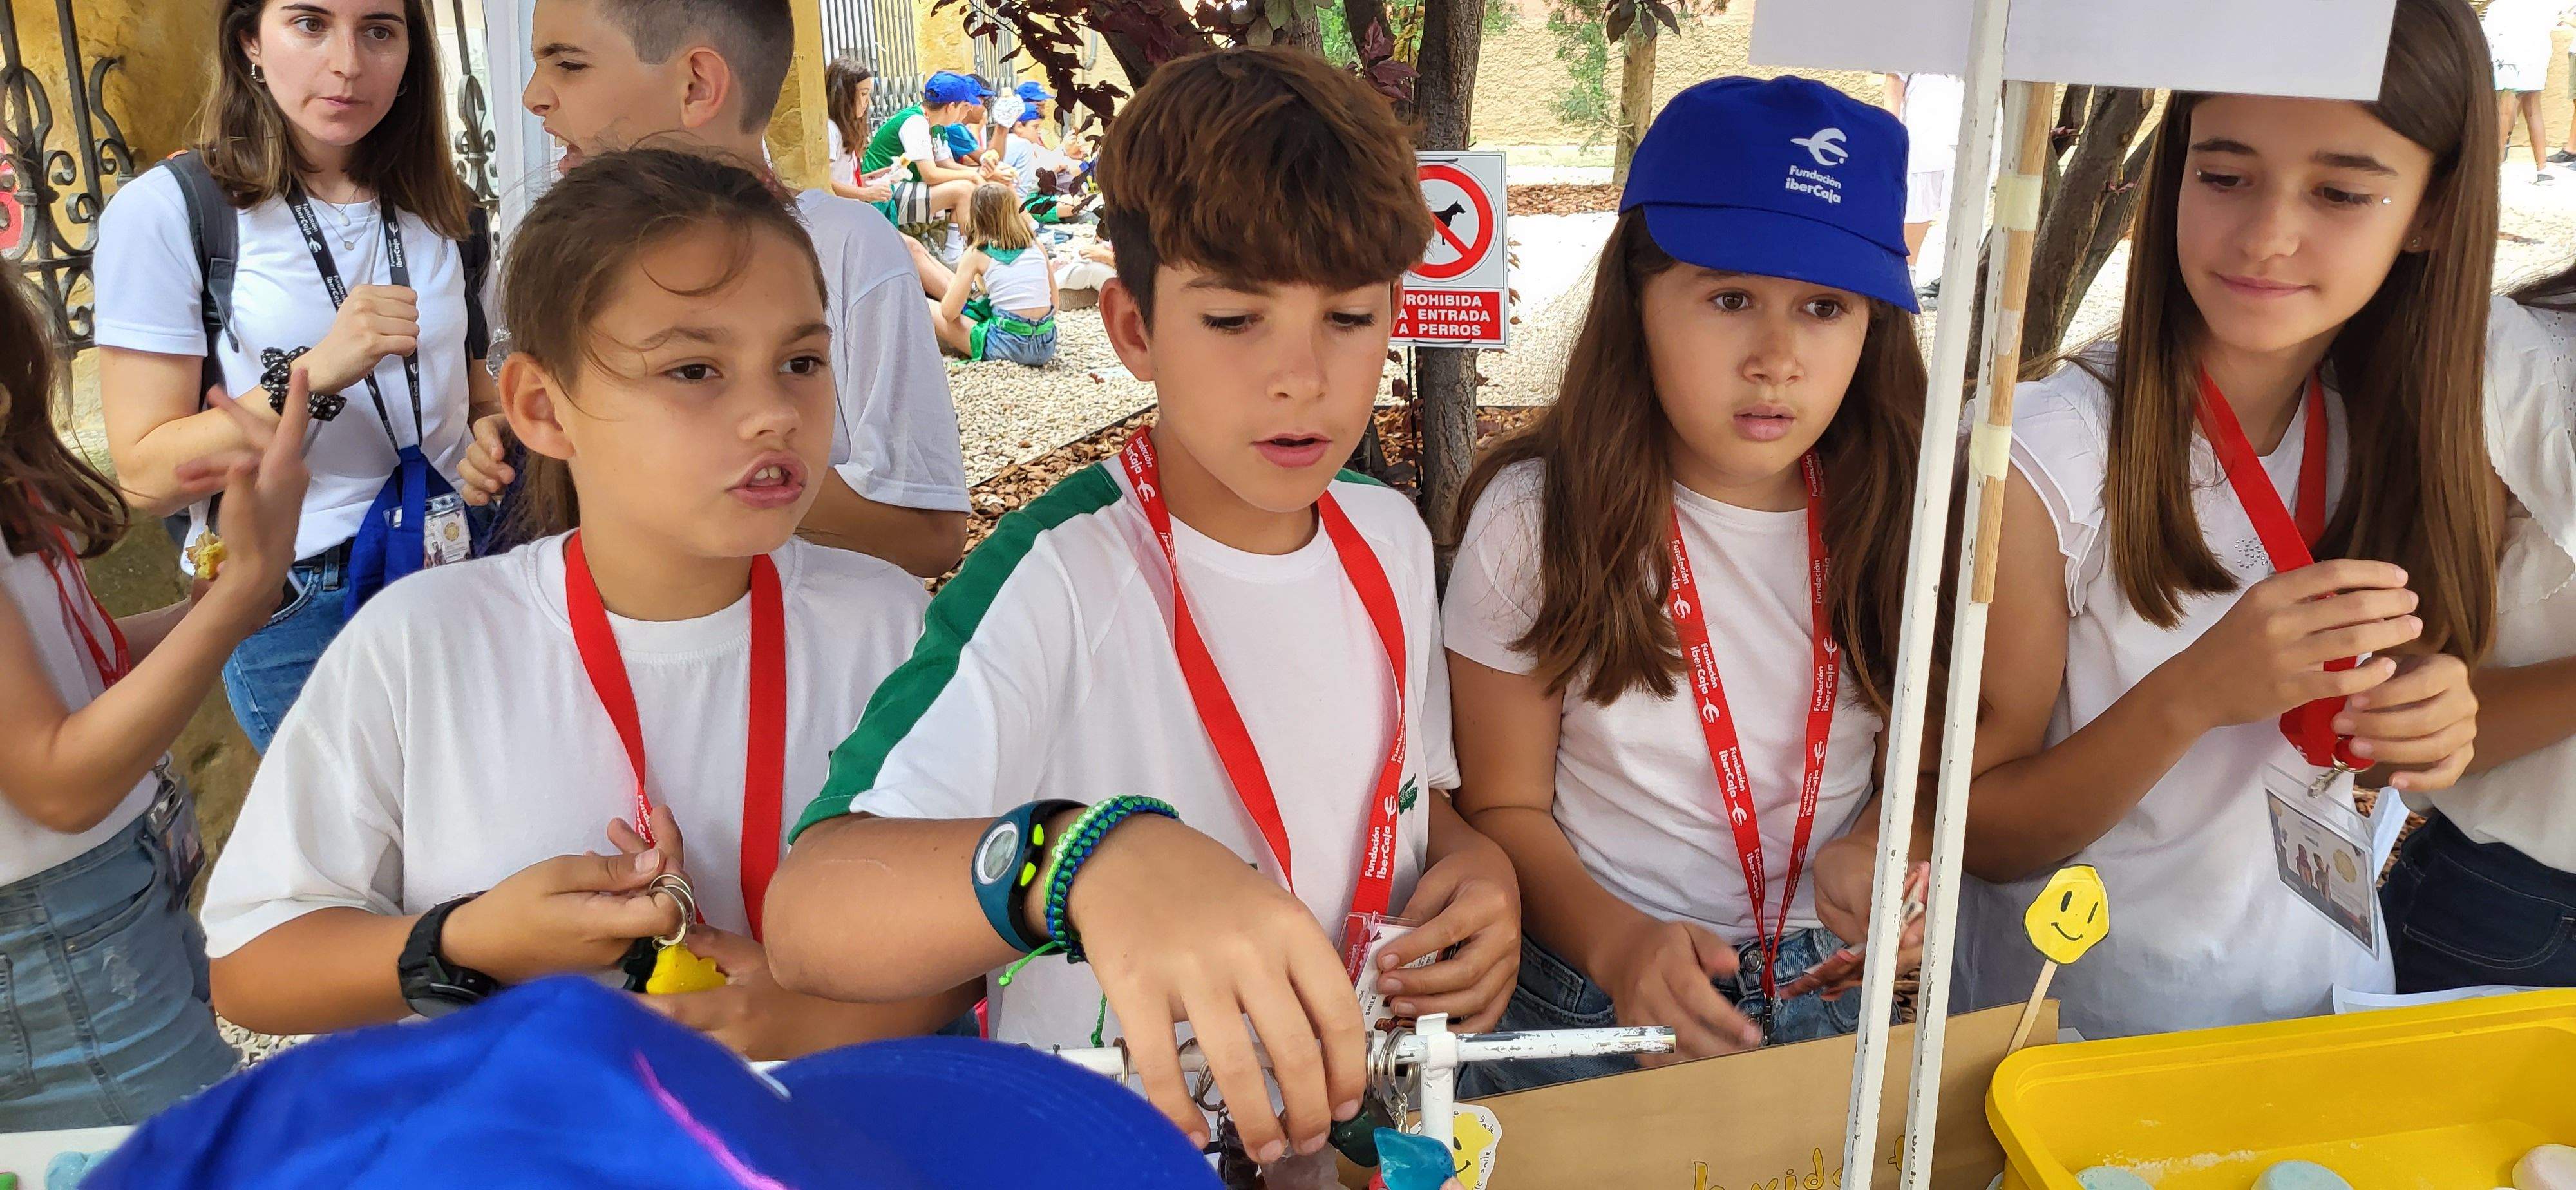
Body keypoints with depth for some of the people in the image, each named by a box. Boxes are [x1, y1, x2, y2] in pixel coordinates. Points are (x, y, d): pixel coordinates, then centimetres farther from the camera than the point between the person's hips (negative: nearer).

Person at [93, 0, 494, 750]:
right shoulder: (164, 212, -11)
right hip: (297, 612, -4)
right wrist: (317, 373, -28)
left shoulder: (441, 210, 4)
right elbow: (146, 476, -15)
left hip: (459, 572, 4)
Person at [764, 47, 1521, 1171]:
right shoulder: (1058, 577, -17)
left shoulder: (1391, 537, 3)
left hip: (1369, 1114, 6)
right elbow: (805, 919, -30)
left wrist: (1474, 861, -2)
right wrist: (1087, 858, -47)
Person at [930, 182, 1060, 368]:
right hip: (1047, 346, 6)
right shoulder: (1037, 245, 9)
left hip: (1009, 347, -6)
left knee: (929, 309, 8)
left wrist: (952, 288, 20)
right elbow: (1054, 305, 12)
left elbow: (949, 313, -1)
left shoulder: (976, 254, -1)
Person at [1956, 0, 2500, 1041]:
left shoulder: (2406, 446, -4)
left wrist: (2431, 724, -13)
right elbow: (1979, 835, -15)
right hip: (2076, 1022, -2)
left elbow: (2347, 749, 9)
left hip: (2327, 989, 3)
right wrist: (2195, 694, -29)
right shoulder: (2043, 457, -21)